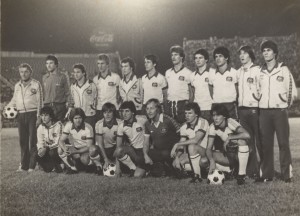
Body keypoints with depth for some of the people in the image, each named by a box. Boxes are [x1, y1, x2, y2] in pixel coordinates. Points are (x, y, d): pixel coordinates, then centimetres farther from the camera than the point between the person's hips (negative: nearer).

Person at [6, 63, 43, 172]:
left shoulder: (36, 84, 1)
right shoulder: (17, 85, 15)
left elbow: (39, 101, -2)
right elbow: (14, 100, 22)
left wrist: (38, 116, -8)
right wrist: (7, 108, 4)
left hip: (32, 114, -5)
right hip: (21, 115, 5)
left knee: (33, 140, -5)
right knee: (22, 141, 7)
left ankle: (32, 166, 1)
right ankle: (24, 165, 14)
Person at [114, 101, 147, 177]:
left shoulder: (142, 120, -15)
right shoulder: (121, 126, -5)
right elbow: (118, 146, -4)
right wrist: (117, 167, -7)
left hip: (143, 150, -3)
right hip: (132, 150, 3)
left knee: (137, 176, -18)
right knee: (118, 151, -28)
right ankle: (133, 168, -6)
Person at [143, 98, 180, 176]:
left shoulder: (168, 120, -14)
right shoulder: (148, 124, 4)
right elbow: (146, 142, 5)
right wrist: (146, 155, -13)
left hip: (170, 151, -5)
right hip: (157, 151, 5)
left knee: (165, 154, -36)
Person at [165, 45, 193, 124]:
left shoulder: (188, 73, -2)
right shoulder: (167, 72, 13)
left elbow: (191, 92, 0)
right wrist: (166, 104, 12)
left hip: (182, 105, -4)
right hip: (169, 105, 4)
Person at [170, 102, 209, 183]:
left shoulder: (203, 122, -15)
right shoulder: (184, 127, 2)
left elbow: (196, 140, -27)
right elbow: (181, 143, 0)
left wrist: (177, 144, -23)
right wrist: (177, 157, -20)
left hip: (206, 152, -6)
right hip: (192, 153, 6)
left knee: (191, 146, -33)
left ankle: (197, 175, -19)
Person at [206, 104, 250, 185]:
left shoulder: (231, 122, -22)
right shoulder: (212, 127, -10)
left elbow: (247, 135, -39)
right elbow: (209, 148, -14)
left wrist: (229, 137, -32)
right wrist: (212, 160, -33)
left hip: (240, 151, -3)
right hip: (227, 153, 4)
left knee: (242, 140, -36)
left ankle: (242, 174, -24)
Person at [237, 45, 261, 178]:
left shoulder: (257, 70, -3)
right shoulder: (238, 72, 15)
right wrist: (237, 104, 13)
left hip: (254, 109, -5)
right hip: (242, 109, 6)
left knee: (259, 141, -2)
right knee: (247, 141, 8)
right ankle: (251, 170, 15)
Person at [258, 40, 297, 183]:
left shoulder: (283, 69, 2)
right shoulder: (260, 72, 12)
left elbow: (292, 91, 2)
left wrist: (287, 103, -4)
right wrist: (258, 100, 6)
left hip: (280, 111, -3)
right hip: (264, 112, 3)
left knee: (283, 143, -3)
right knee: (265, 143, 4)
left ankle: (287, 174, 3)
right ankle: (266, 174, 11)